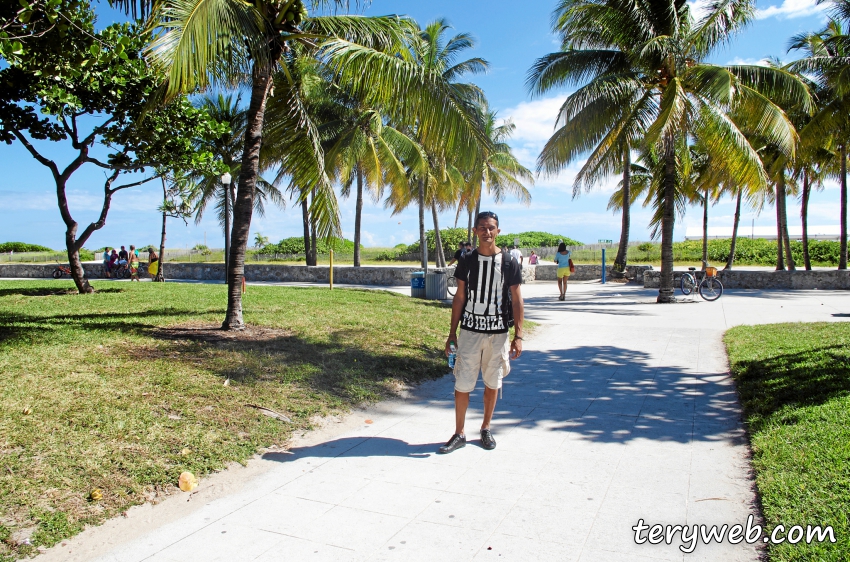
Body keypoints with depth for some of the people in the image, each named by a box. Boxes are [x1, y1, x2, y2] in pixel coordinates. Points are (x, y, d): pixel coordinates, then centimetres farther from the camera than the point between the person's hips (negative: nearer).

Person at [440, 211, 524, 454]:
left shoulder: (508, 262, -2)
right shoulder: (467, 261, 1)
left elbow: (516, 300, 1)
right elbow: (459, 298, 5)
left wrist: (518, 336, -4)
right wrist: (452, 333, 3)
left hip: (498, 333, 0)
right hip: (470, 332, 0)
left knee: (492, 383, 11)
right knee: (462, 384, 0)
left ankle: (486, 429, 29)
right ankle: (459, 434, 14)